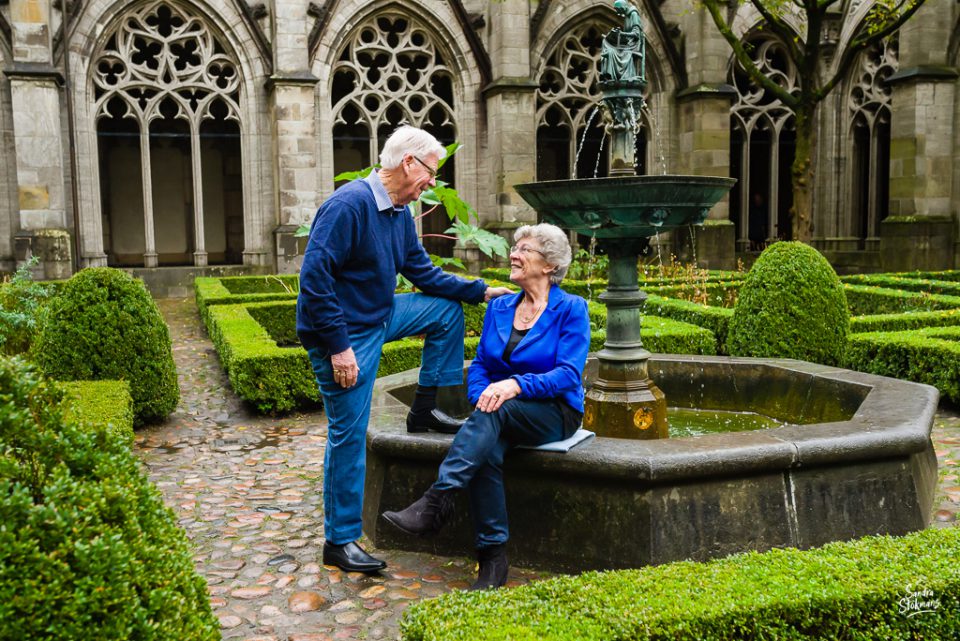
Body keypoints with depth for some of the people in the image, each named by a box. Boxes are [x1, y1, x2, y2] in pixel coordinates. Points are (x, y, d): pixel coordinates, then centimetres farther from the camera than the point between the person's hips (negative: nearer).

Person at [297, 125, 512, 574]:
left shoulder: (400, 213, 6)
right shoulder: (349, 205, -23)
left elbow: (424, 273, 12)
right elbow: (314, 276, -27)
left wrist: (480, 291, 4)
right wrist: (338, 346, -27)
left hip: (380, 316, 9)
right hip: (345, 333, -9)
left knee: (448, 310, 11)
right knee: (349, 435, -2)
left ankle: (424, 410, 16)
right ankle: (339, 541, 12)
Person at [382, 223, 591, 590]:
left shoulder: (571, 309, -3)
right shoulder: (499, 308, 13)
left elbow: (568, 374, -14)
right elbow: (479, 365, 11)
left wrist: (515, 384, -29)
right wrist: (482, 395, -12)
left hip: (554, 413, -4)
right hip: (501, 416, 4)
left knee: (497, 412, -35)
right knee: (488, 449, -31)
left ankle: (436, 502, -36)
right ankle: (492, 555, -24)